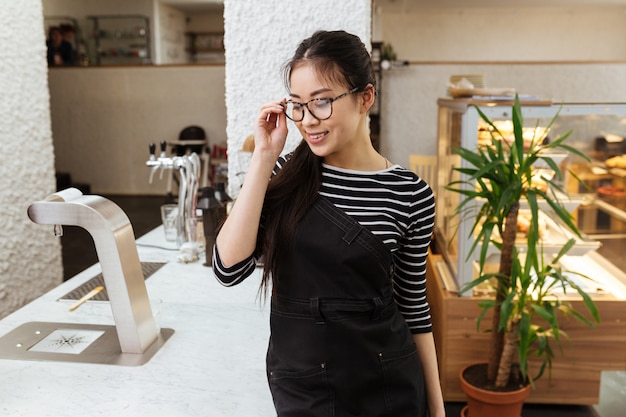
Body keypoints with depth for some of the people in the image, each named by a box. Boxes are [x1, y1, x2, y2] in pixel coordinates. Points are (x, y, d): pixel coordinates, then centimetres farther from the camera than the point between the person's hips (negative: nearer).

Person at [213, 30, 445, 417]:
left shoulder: (410, 194, -10)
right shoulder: (286, 173, -7)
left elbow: (413, 303, 0)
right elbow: (229, 268, -17)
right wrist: (263, 158, -19)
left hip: (387, 385, -1)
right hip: (296, 382, 1)